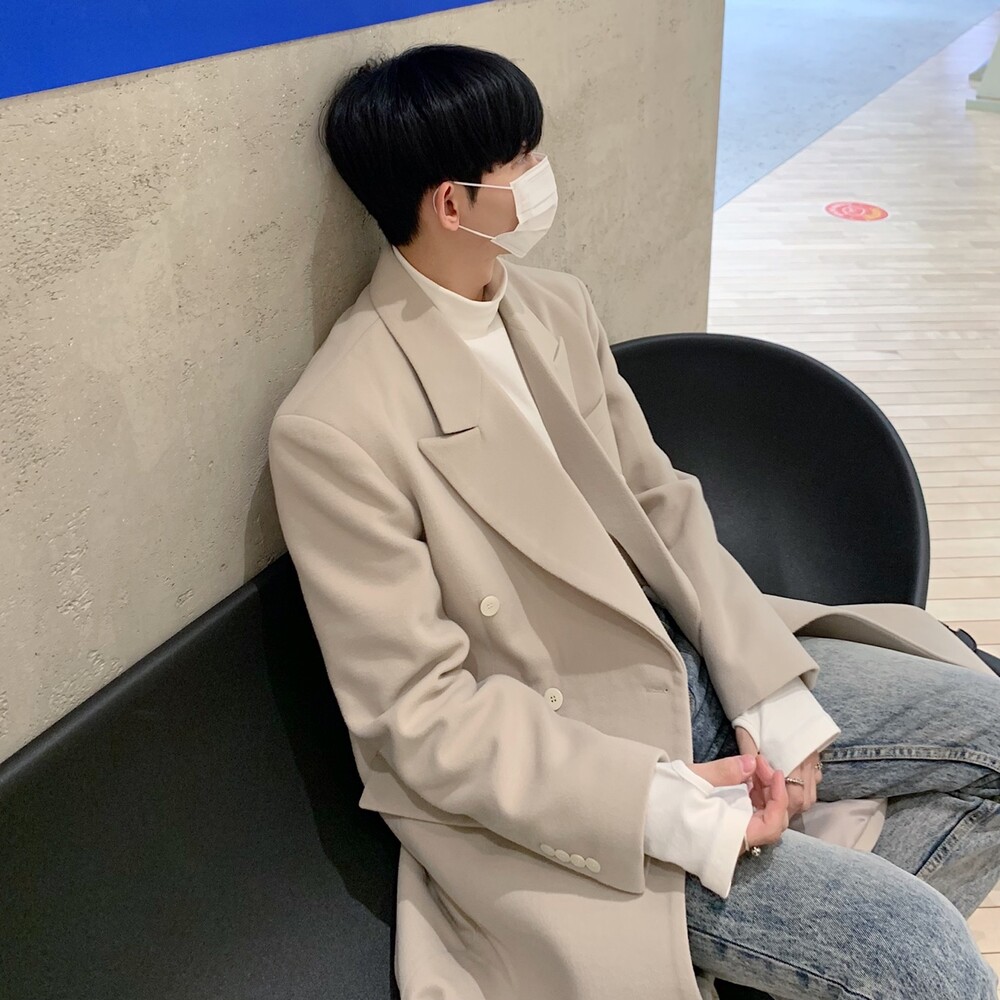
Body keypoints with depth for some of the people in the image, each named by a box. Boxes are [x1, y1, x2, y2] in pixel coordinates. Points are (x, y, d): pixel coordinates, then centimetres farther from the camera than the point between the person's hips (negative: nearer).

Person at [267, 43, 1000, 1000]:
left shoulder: (558, 308, 1)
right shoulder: (334, 430, -22)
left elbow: (662, 505, 6)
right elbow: (424, 715, -20)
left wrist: (772, 700, -5)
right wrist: (676, 807, -24)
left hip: (685, 668, 8)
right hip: (555, 790, -7)